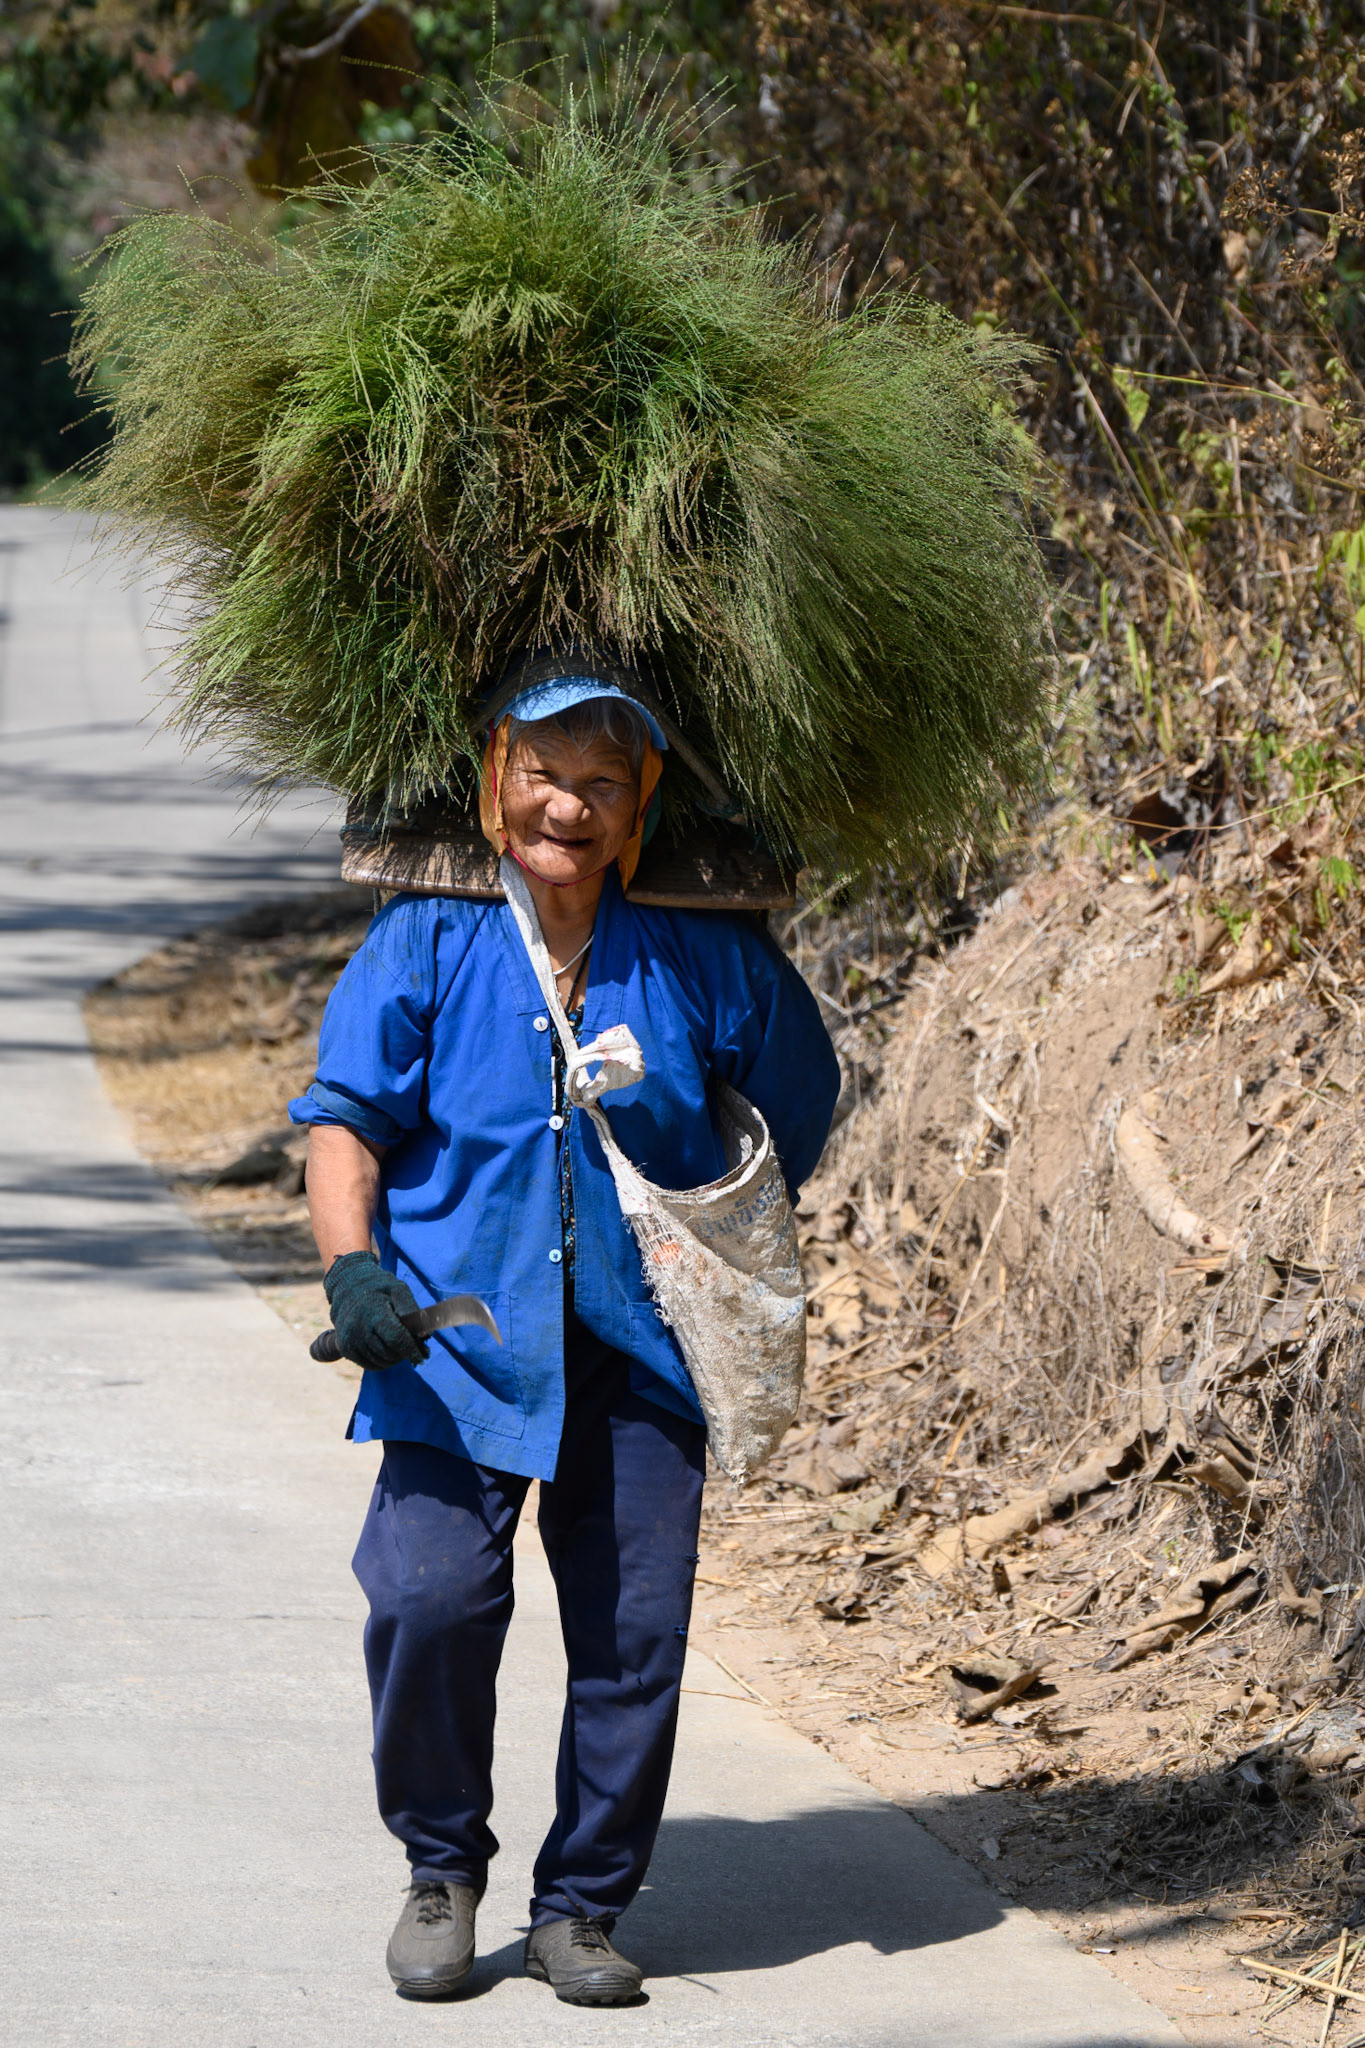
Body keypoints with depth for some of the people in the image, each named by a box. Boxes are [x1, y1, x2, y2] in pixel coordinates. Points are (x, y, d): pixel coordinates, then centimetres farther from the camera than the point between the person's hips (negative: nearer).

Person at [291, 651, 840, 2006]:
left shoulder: (700, 961, 3)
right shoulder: (425, 946, 0)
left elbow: (797, 1100, 18)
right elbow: (344, 1119, -1)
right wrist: (352, 1269, -16)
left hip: (636, 1348, 2)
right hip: (459, 1337, -2)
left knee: (635, 1631, -3)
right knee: (429, 1600, -17)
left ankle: (582, 1909, 13)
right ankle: (441, 1871, 8)